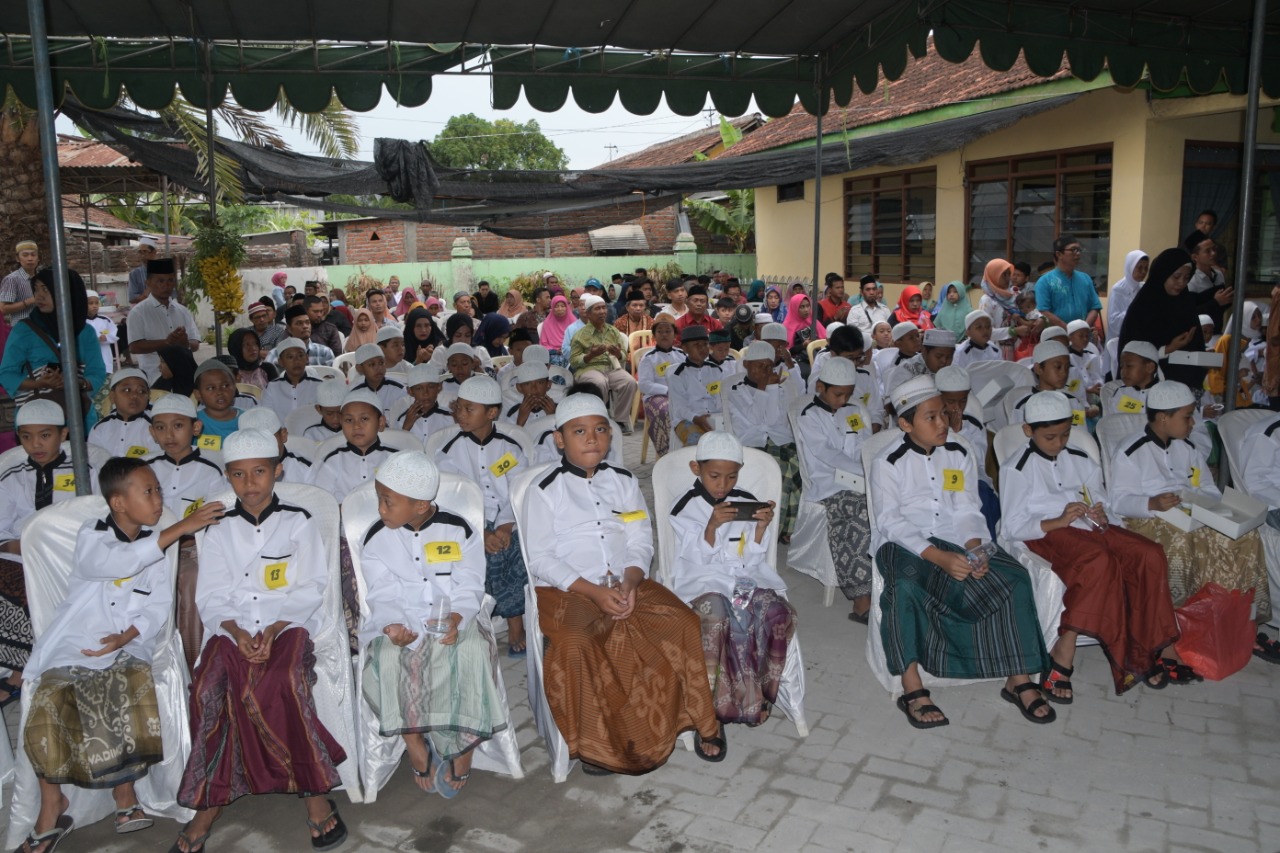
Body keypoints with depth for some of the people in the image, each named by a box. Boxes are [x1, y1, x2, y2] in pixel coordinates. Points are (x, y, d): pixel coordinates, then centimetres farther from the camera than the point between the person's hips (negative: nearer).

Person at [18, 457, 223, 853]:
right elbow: (119, 561, -22)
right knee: (49, 714, -19)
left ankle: (125, 795, 0)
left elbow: (159, 606, 3)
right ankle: (52, 809, 3)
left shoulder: (155, 546, 10)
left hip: (126, 649, 2)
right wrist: (180, 528, -26)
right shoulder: (91, 536, 0)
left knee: (132, 703, -21)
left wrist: (126, 636, -15)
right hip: (73, 647, -2)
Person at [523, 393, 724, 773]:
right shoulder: (545, 489, 2)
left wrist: (629, 581, -13)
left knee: (682, 622, -20)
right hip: (566, 590, -3)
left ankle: (702, 721, -2)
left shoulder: (624, 482, 15)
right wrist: (593, 591, -16)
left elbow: (641, 541, 9)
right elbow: (541, 558, -5)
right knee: (574, 644, -34)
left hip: (625, 584, 3)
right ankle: (591, 742, -14)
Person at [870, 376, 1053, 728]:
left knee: (1013, 577, -19)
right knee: (904, 586, -37)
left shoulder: (960, 456, 12)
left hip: (954, 541, 5)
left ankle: (1019, 679, -9)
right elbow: (891, 521, -12)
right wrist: (938, 556, -26)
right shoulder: (887, 462, -2)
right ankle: (912, 689, -28)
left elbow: (968, 512, 5)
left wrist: (974, 548, -18)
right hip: (902, 544, -4)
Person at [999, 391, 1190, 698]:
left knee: (1150, 555, -20)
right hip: (1049, 533, -6)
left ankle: (1160, 647, -16)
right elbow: (1011, 527, -7)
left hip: (1089, 528, 6)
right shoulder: (1017, 469, 1)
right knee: (1100, 561, -35)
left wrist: (1103, 517, -5)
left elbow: (1102, 504, 20)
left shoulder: (1081, 462, 21)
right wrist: (1058, 520, -18)